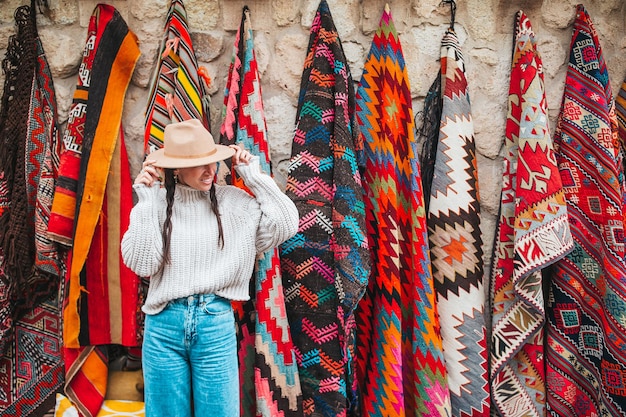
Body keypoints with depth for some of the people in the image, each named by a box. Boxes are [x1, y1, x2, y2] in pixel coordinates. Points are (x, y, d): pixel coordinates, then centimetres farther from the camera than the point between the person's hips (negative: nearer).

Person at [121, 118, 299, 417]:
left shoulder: (233, 201, 0)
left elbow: (286, 225, -8)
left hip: (216, 324, 0)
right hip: (164, 325, 0)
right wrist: (147, 203, -13)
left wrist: (253, 175, -6)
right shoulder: (156, 202, -2)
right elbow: (142, 264, -10)